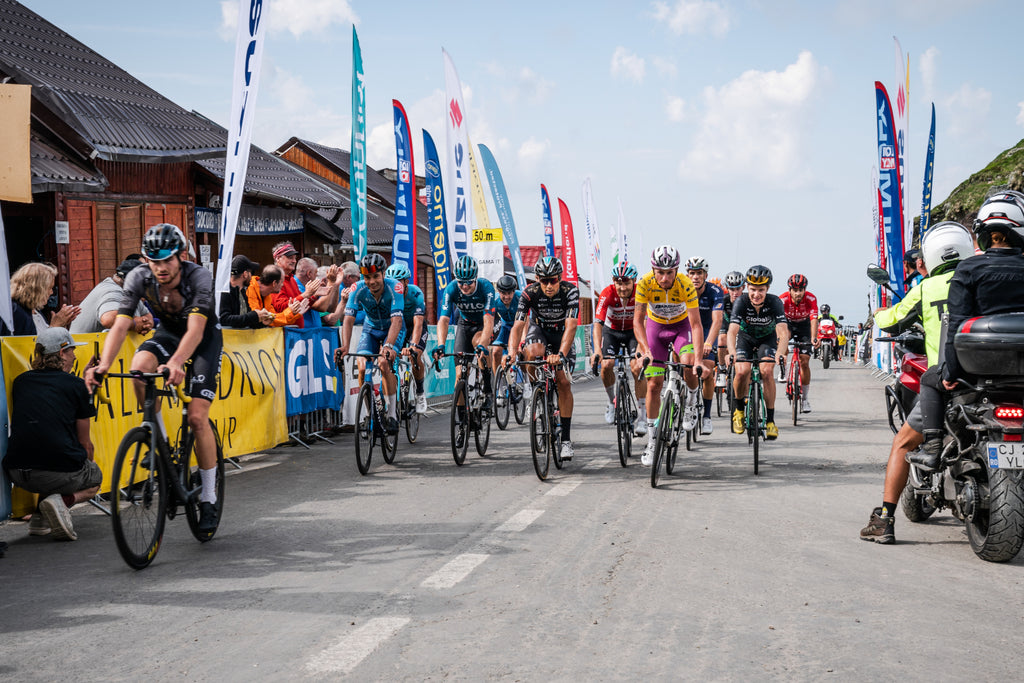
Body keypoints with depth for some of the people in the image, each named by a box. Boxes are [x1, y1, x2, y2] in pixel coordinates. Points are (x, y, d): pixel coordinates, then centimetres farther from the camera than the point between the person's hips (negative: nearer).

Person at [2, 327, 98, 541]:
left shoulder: (20, 381, 15)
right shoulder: (75, 385, 2)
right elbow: (85, 443, 10)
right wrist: (87, 464, 33)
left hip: (17, 474, 5)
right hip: (61, 472, -4)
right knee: (95, 477, 28)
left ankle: (40, 516, 15)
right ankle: (63, 501, -4)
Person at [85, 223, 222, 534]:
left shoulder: (199, 277, -32)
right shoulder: (138, 278, -22)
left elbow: (195, 329, -42)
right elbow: (120, 325, -29)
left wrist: (176, 363, -60)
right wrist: (103, 365, -45)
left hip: (205, 337, -3)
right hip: (168, 332, 3)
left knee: (197, 417, -14)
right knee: (139, 366, -32)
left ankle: (209, 498, 1)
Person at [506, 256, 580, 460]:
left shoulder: (570, 291, -30)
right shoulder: (530, 292, -27)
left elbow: (570, 327, -39)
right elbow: (518, 325, -32)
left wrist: (561, 354, -54)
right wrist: (511, 352, -49)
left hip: (562, 335, 0)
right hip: (539, 329, 0)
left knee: (564, 382, -11)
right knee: (533, 354, -36)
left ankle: (566, 439, -4)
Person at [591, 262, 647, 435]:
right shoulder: (607, 294, -29)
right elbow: (598, 323, -34)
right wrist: (597, 351, -48)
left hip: (633, 331, -1)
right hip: (611, 331, 1)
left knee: (637, 367, -19)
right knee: (606, 365, -20)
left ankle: (642, 416, -11)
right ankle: (612, 402, 9)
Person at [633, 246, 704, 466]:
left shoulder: (686, 285, -31)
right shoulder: (645, 283, -28)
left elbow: (696, 324, -32)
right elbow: (638, 320, -25)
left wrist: (698, 359, -42)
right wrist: (645, 350, -41)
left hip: (682, 325, -1)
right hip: (655, 326, 1)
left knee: (689, 365, -31)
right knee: (654, 384, -4)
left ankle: (691, 403, 1)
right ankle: (651, 441, 6)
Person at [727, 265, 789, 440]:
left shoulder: (774, 302, -29)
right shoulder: (742, 302, -29)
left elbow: (783, 332, -38)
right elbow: (732, 331, -38)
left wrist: (780, 353, -57)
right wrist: (732, 353, -58)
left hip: (767, 337, 0)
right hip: (746, 336, 0)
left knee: (767, 372, -24)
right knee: (742, 372, -24)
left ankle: (770, 420, -13)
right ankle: (739, 409, 3)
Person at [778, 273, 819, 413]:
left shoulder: (811, 299, -30)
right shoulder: (783, 299, -31)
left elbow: (814, 319, -39)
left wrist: (813, 338, -54)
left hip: (804, 325, -1)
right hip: (788, 323, 1)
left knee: (804, 362, -9)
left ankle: (805, 397, 2)